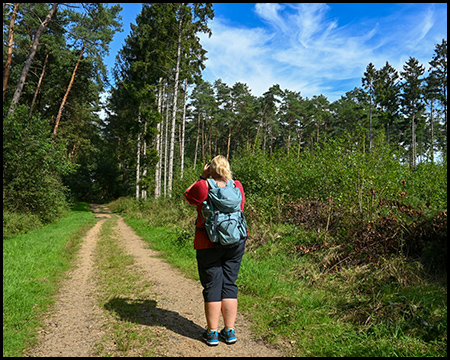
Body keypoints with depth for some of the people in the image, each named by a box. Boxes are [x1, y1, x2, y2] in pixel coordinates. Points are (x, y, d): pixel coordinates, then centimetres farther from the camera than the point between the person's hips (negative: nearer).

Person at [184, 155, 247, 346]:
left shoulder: (204, 187, -10)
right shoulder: (237, 187, 1)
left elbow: (188, 196, 10)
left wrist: (203, 177, 10)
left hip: (209, 244, -3)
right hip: (236, 242, 3)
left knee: (212, 286, 6)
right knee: (229, 284, 11)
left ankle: (212, 333, 16)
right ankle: (229, 331, 19)